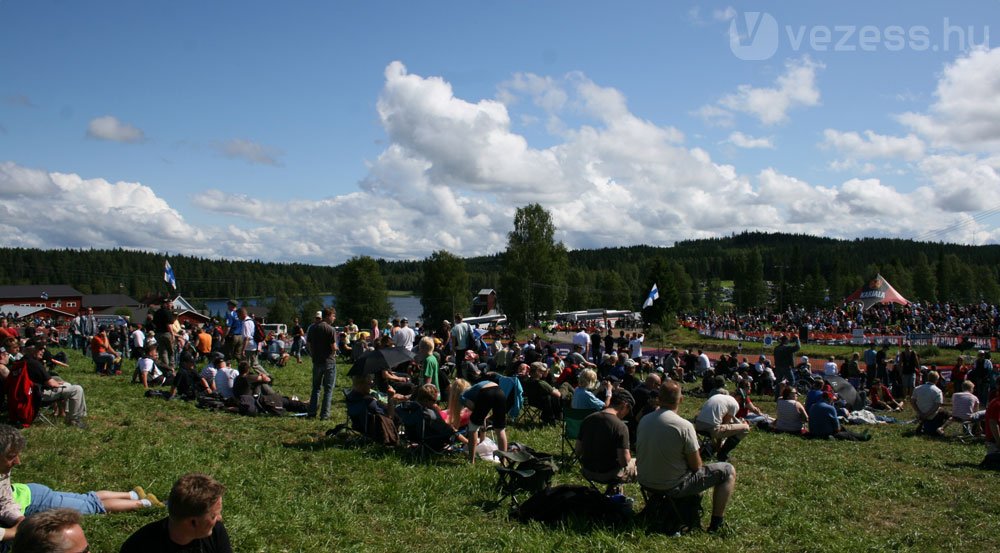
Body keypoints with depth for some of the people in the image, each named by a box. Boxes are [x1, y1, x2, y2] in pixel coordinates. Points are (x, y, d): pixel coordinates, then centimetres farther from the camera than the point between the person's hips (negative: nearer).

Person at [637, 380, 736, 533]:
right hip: (673, 487, -6)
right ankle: (716, 524, 10)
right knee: (728, 471, 6)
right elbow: (696, 466, -13)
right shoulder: (684, 426, -22)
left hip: (645, 483, 7)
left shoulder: (644, 420, -5)